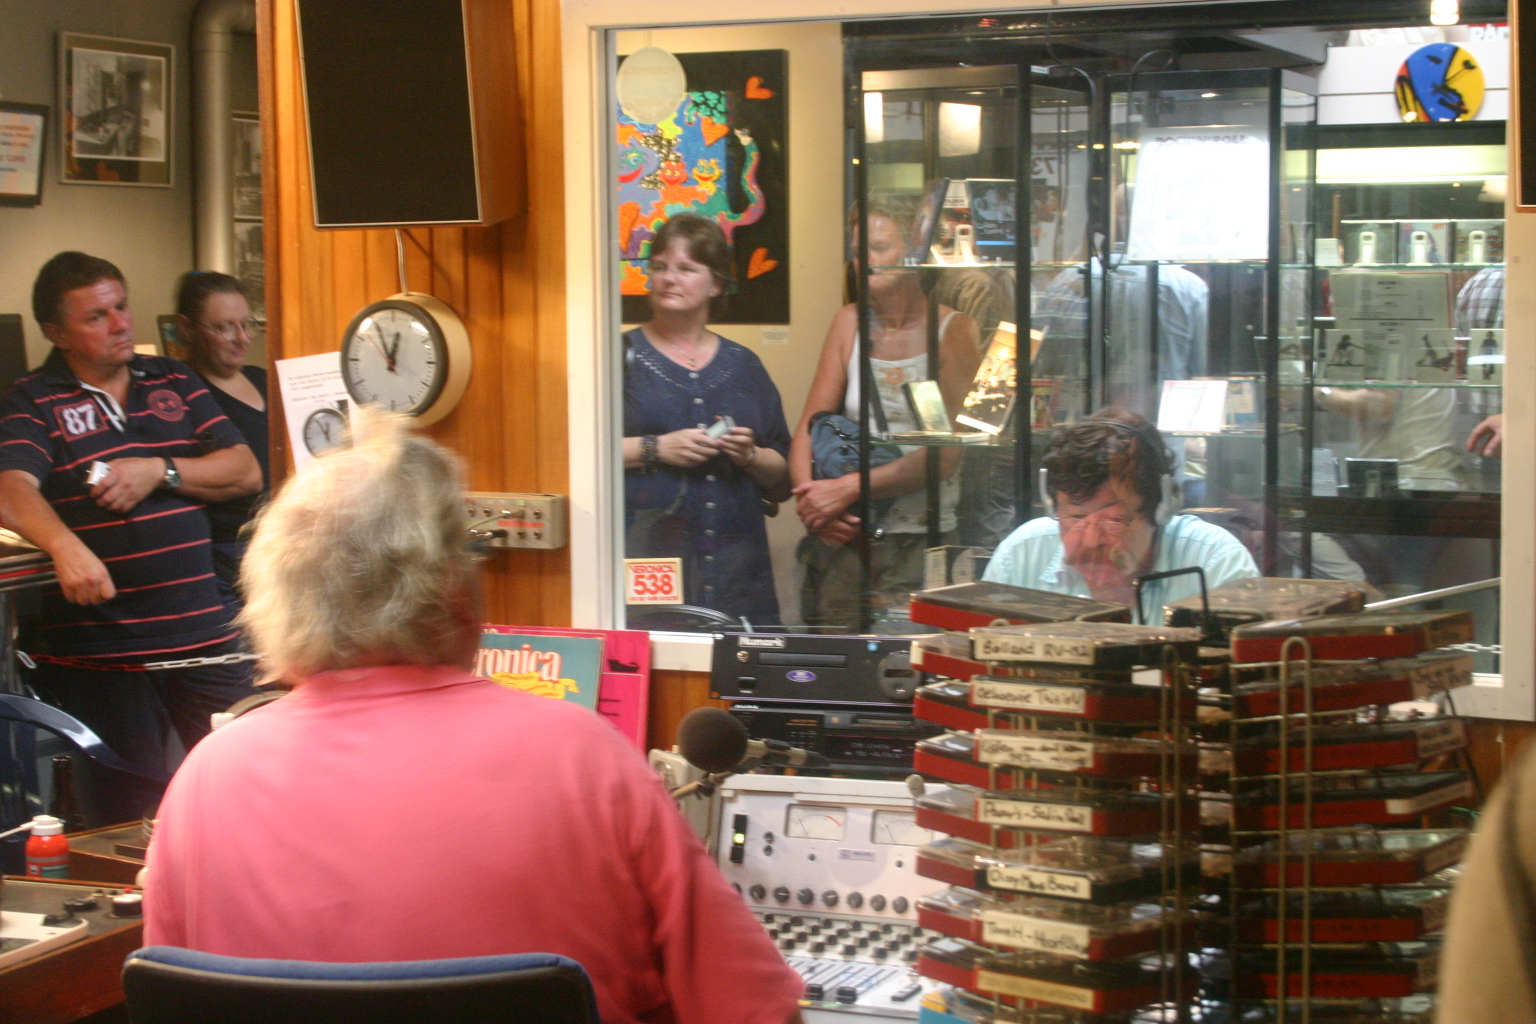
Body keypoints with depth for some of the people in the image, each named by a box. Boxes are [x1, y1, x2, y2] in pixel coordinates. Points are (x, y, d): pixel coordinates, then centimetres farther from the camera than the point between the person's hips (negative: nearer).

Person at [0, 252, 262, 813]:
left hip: (204, 639, 4)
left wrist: (160, 472, -8)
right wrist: (66, 546, -39)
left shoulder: (173, 381, 13)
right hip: (97, 655, -3)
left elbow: (245, 472, 8)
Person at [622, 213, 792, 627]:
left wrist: (750, 456, -2)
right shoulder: (624, 356, 7)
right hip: (643, 560, -3)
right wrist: (654, 448, -12)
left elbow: (783, 481, 17)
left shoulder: (743, 366, 17)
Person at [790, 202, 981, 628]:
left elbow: (944, 453, -10)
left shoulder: (954, 330, -2)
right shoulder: (849, 322, 12)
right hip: (841, 539, 4)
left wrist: (847, 489, -16)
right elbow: (810, 428, 9)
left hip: (919, 544, -4)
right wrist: (809, 496, -10)